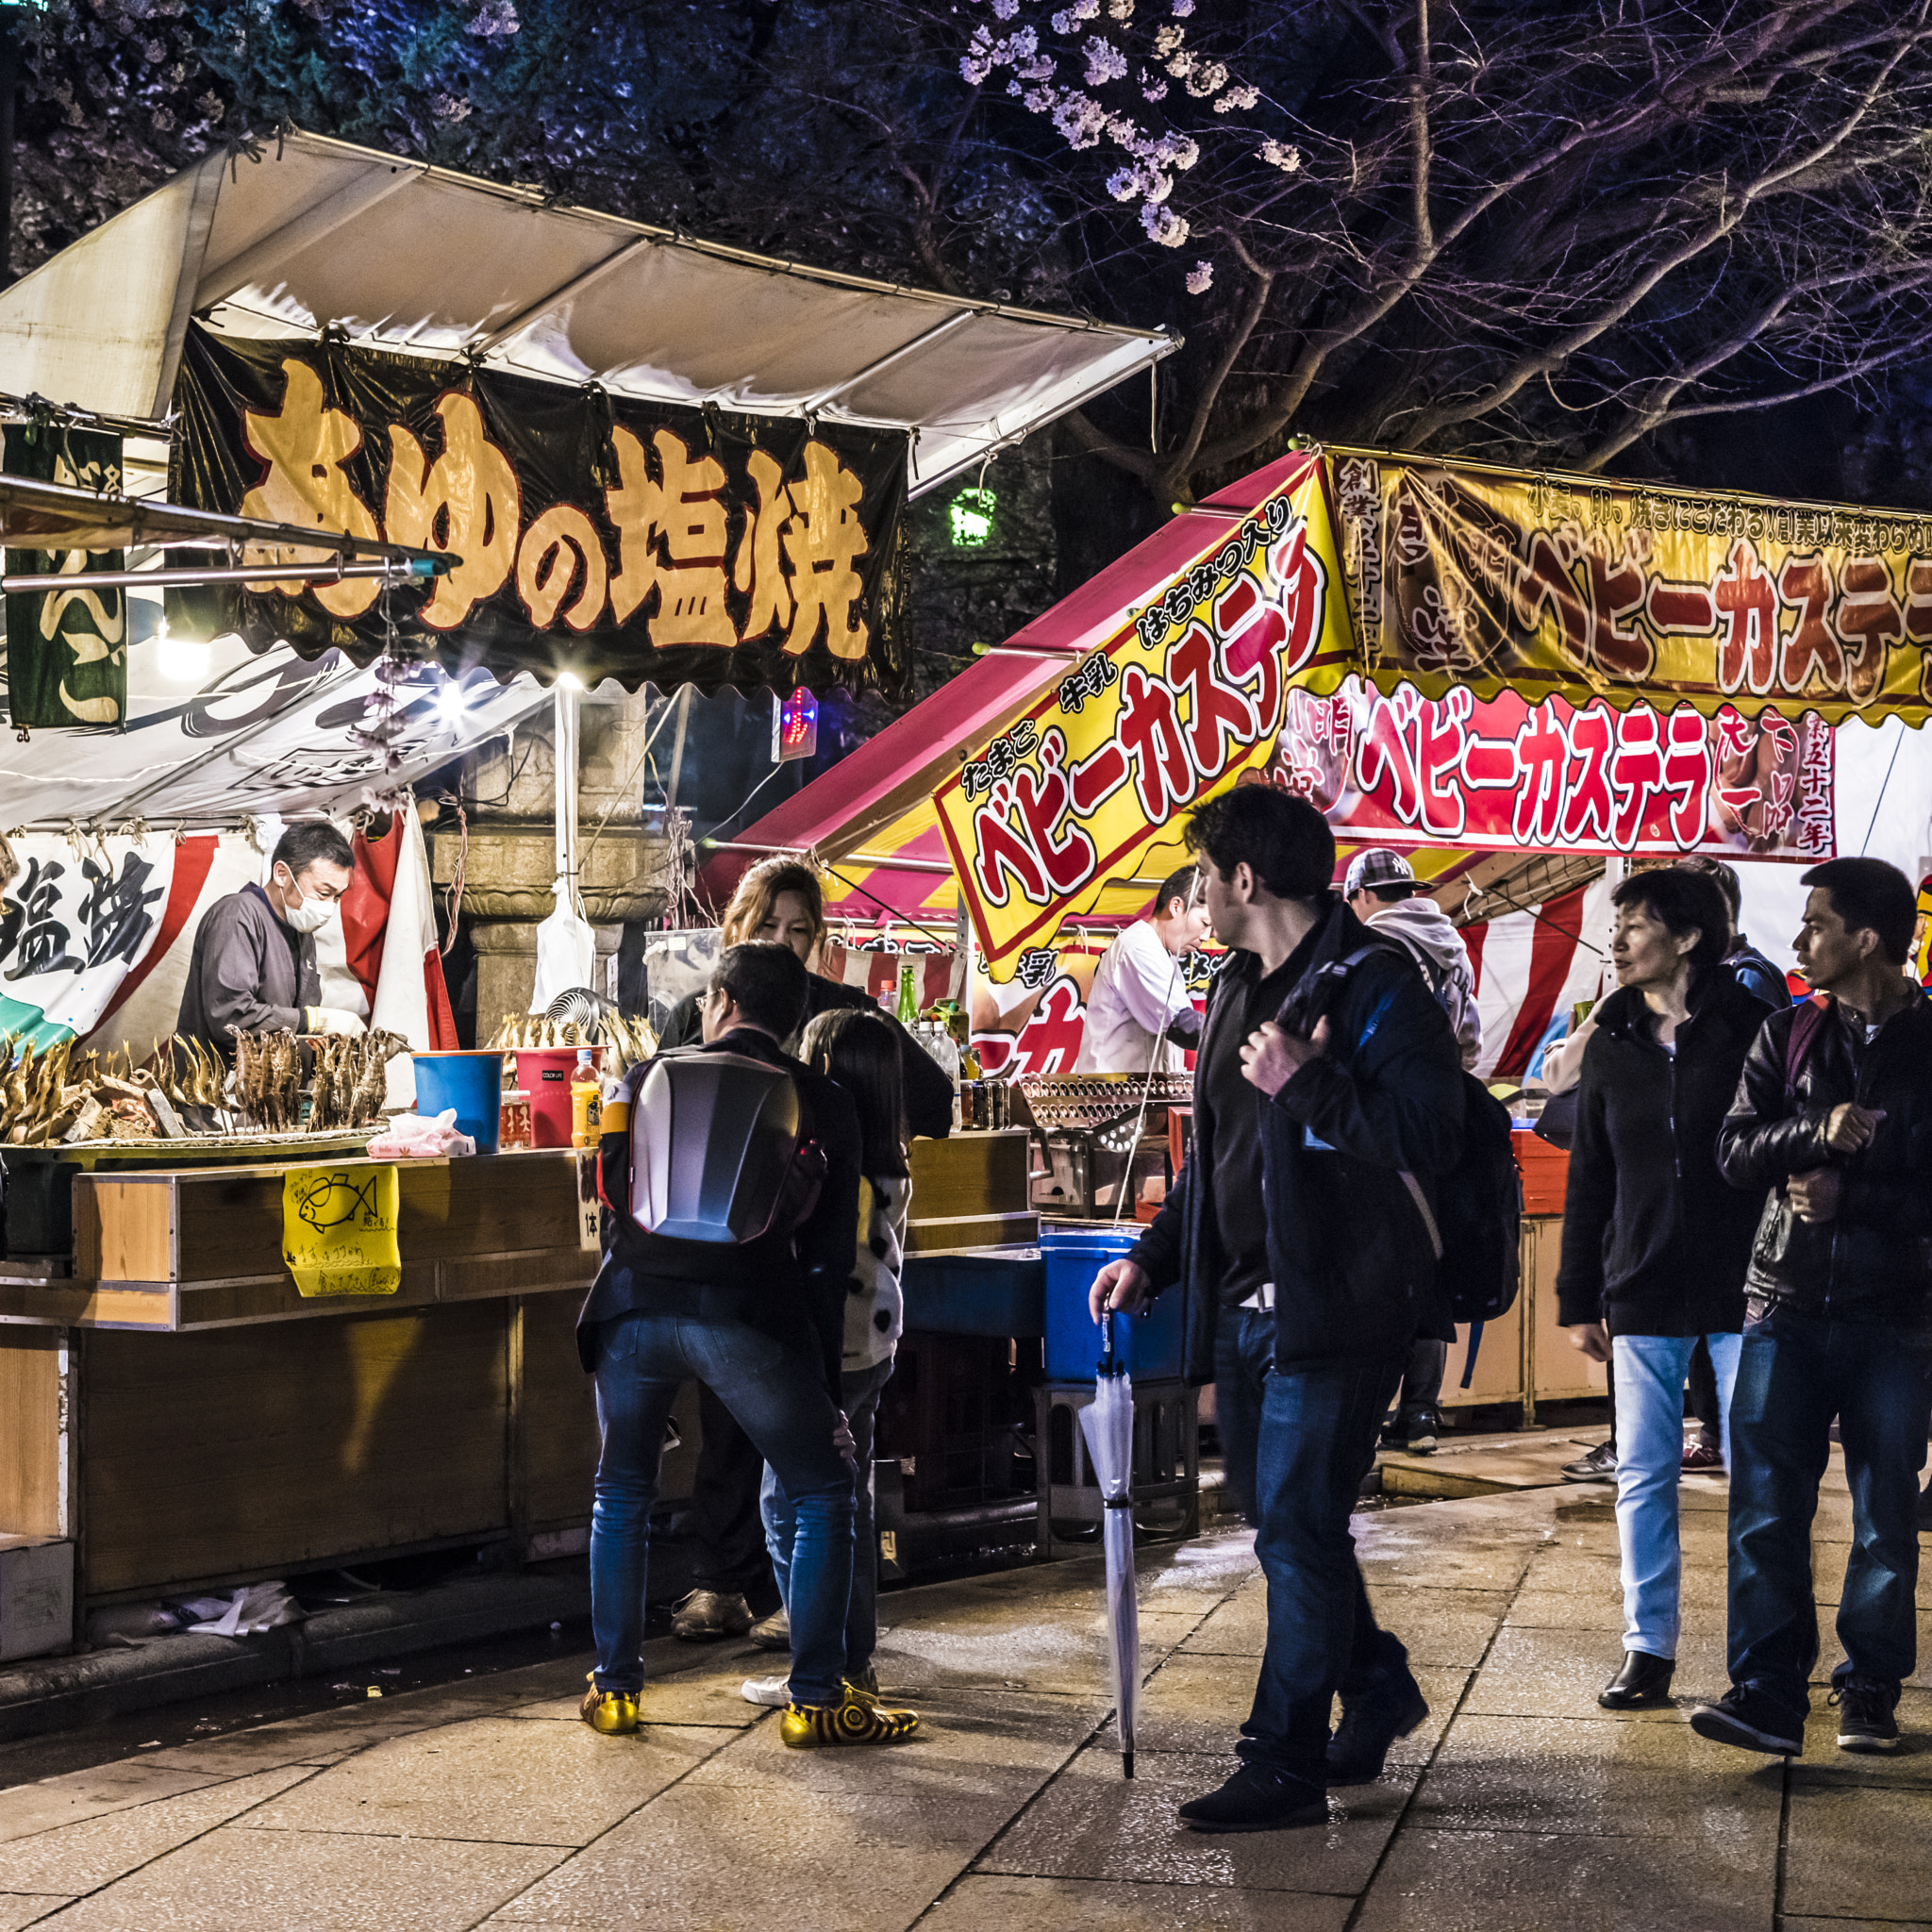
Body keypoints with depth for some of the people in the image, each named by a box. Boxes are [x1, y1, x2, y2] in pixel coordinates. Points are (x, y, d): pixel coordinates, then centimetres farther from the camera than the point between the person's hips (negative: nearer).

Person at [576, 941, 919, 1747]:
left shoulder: (649, 1078, 15)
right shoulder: (821, 1102, 11)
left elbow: (612, 1201, 18)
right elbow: (827, 1253, 8)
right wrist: (826, 1379, 12)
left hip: (636, 1307, 2)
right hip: (748, 1315, -2)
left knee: (621, 1493, 21)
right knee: (822, 1495, 11)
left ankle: (615, 1689, 22)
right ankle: (814, 1700, 8)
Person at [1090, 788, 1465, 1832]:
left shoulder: (1375, 984, -14)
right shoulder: (1242, 989, 16)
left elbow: (1429, 1135, -23)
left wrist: (1305, 1085, -25)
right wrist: (1153, 1256, 17)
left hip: (1340, 1299, -9)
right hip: (1256, 1295, 9)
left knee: (1296, 1524, -6)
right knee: (1291, 1514, 16)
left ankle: (1287, 1763, 1)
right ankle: (1377, 1689, 35)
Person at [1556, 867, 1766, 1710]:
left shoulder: (1752, 1030, -5)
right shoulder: (1613, 1046, 8)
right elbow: (1589, 1180, 12)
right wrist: (1579, 1300, 10)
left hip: (1743, 1290, -4)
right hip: (1643, 1295, 4)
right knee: (1642, 1476, 6)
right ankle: (1648, 1647, 15)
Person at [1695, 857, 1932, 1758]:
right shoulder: (1789, 1034, 8)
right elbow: (1735, 1151, 0)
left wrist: (1850, 1197, -15)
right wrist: (1815, 1129, -16)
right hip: (1788, 1309, 3)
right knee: (1765, 1507, -4)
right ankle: (1767, 1693, -2)